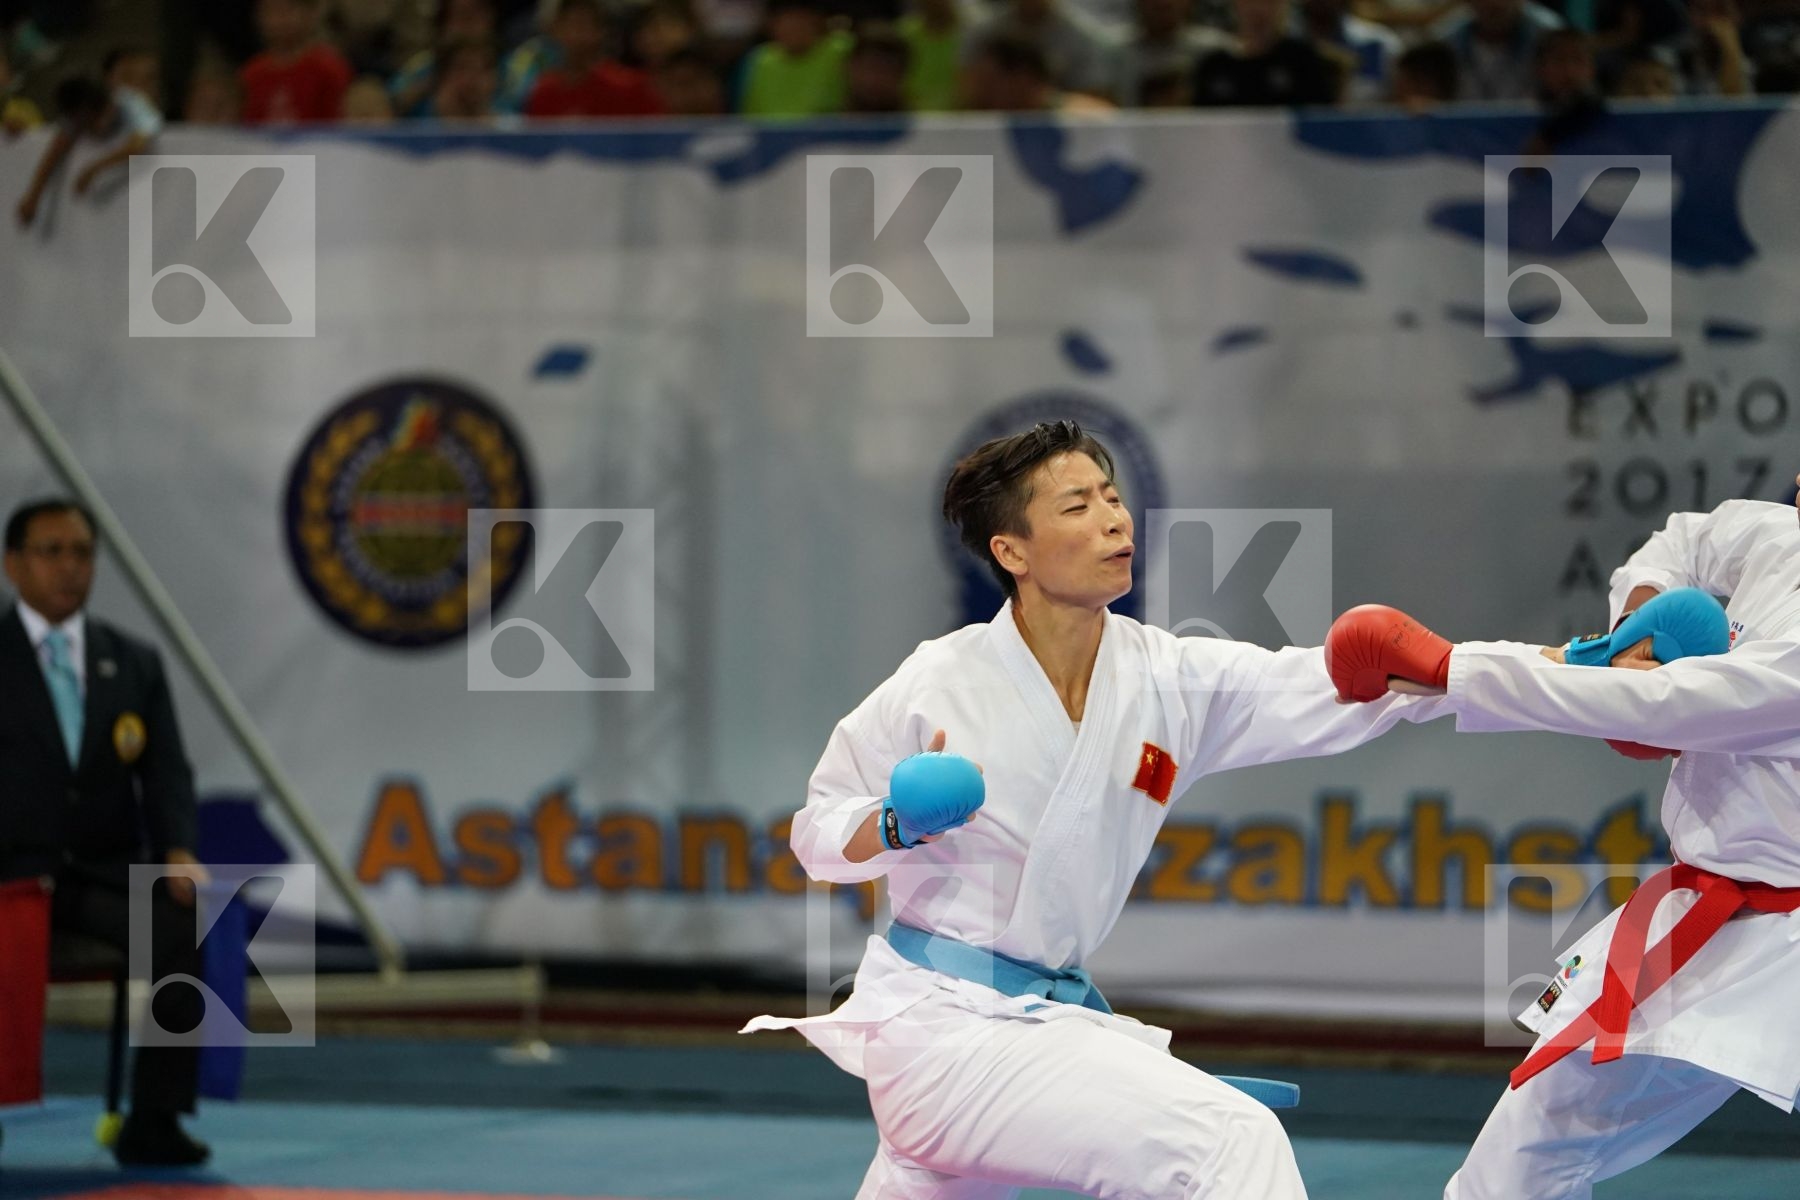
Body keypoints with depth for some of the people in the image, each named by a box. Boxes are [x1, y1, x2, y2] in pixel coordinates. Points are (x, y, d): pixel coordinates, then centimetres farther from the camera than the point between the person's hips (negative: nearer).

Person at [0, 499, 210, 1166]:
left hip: (107, 876, 3)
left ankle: (153, 1123, -25)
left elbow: (165, 774, 7)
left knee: (191, 922, -29)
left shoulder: (135, 663, 15)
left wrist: (178, 854, -14)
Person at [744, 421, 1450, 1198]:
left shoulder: (1172, 681, -2)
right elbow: (821, 836, -1)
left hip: (1048, 1016, 7)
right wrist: (899, 825, -24)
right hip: (940, 1019, -7)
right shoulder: (941, 683, -13)